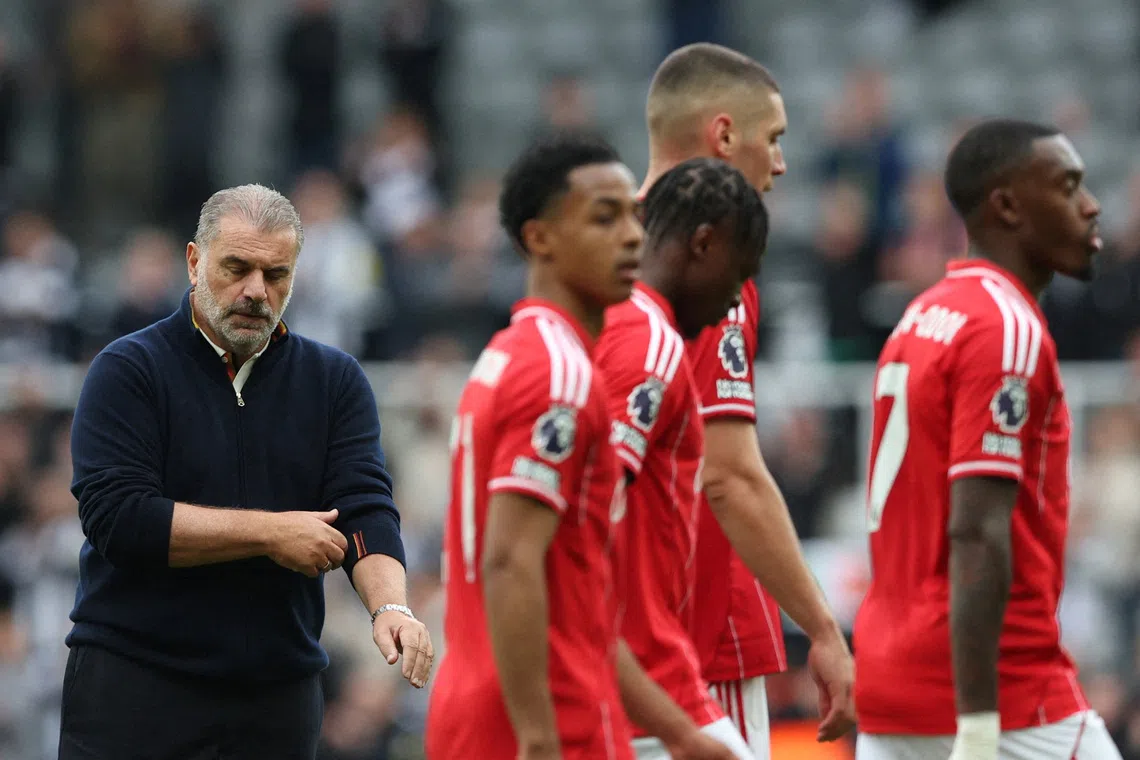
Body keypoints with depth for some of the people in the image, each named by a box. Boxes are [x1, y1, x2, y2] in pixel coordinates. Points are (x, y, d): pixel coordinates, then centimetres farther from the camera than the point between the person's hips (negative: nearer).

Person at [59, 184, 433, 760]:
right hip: (133, 685, -3)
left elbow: (364, 510, -1)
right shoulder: (127, 372, -1)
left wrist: (389, 605, -21)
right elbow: (116, 517, -12)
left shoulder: (335, 381, 11)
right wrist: (270, 533, -11)